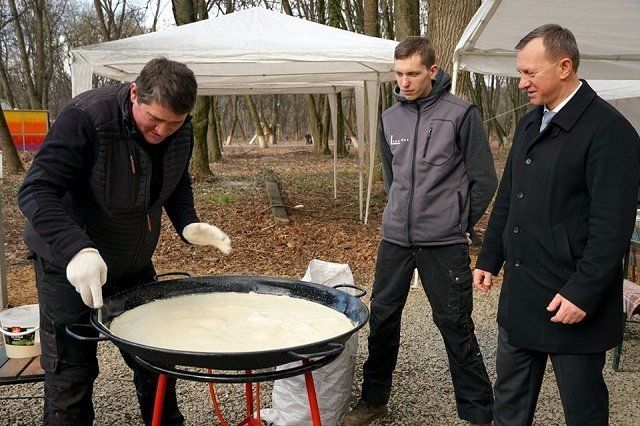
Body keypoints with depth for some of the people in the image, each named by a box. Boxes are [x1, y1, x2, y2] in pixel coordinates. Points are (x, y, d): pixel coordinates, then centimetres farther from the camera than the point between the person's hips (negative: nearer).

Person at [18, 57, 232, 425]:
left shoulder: (181, 131, -7)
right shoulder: (85, 118, -27)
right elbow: (37, 191, -29)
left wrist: (188, 223, -9)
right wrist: (77, 249, -43)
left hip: (134, 264, 6)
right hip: (69, 264, -5)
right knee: (71, 372, 0)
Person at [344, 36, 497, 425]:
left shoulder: (462, 114, -6)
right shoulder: (391, 117, 9)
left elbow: (484, 180, -3)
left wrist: (458, 224, 2)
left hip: (444, 244, -5)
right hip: (395, 238, 5)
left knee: (455, 325, 1)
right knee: (382, 317, 11)